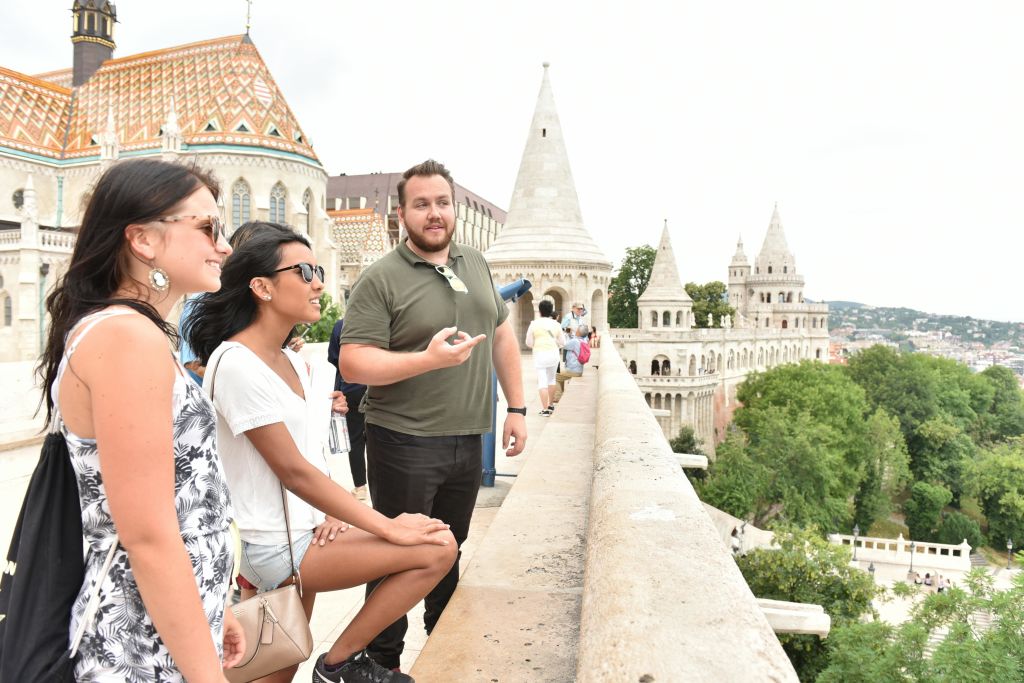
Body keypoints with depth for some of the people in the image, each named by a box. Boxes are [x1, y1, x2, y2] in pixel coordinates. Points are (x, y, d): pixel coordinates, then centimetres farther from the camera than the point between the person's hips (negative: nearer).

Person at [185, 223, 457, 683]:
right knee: (437, 549, -14)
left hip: (301, 531, 8)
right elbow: (293, 471, -22)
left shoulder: (294, 361, 8)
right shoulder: (236, 363, -19)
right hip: (272, 546, -8)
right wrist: (389, 528, -19)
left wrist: (329, 513, -5)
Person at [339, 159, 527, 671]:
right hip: (405, 445, -5)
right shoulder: (380, 279, -11)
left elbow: (502, 336, 14)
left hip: (468, 441, 6)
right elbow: (353, 363, -17)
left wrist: (517, 407, 10)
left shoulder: (476, 264, 8)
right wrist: (430, 359, -27)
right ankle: (383, 661, 29)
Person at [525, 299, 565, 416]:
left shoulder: (534, 324, -4)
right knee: (551, 379, 20)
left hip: (540, 355, -3)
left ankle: (545, 409, -8)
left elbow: (529, 342, -1)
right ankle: (551, 405, 30)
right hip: (553, 354, 3)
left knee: (542, 382, -1)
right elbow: (562, 342, 5)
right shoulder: (555, 324, 2)